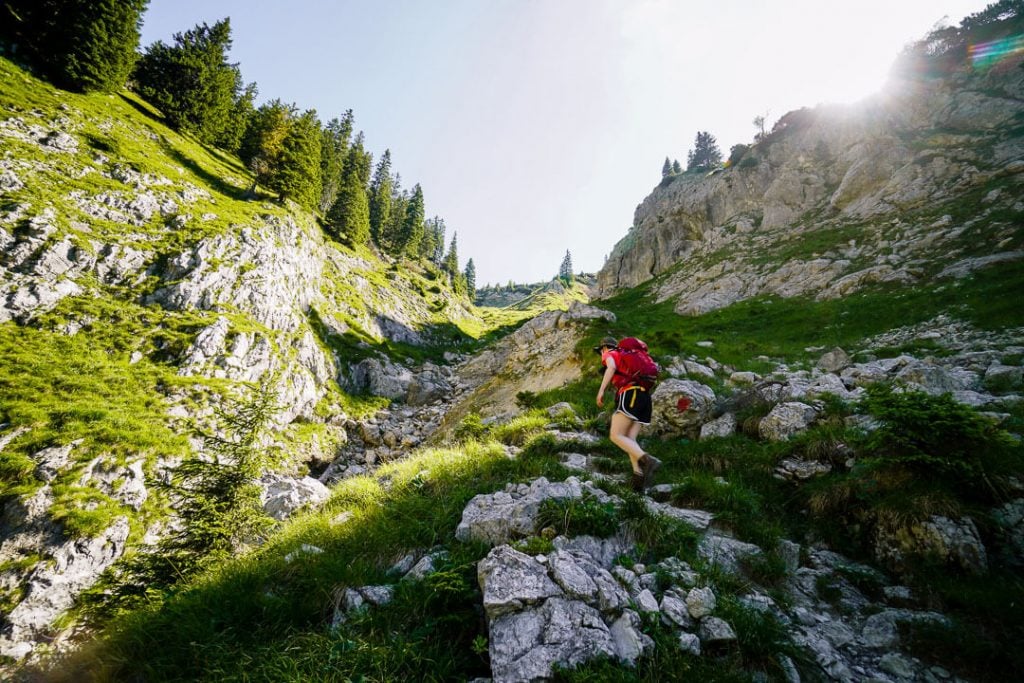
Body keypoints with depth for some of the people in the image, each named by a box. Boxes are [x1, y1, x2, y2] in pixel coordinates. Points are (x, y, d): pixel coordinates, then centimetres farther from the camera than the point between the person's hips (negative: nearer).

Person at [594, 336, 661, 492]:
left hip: (630, 395, -8)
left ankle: (648, 461, -29)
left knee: (615, 436, -11)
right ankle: (639, 475, -17)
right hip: (644, 396, 8)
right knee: (629, 440, 3)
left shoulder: (610, 354, 11)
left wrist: (601, 390, -15)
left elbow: (611, 367, -12)